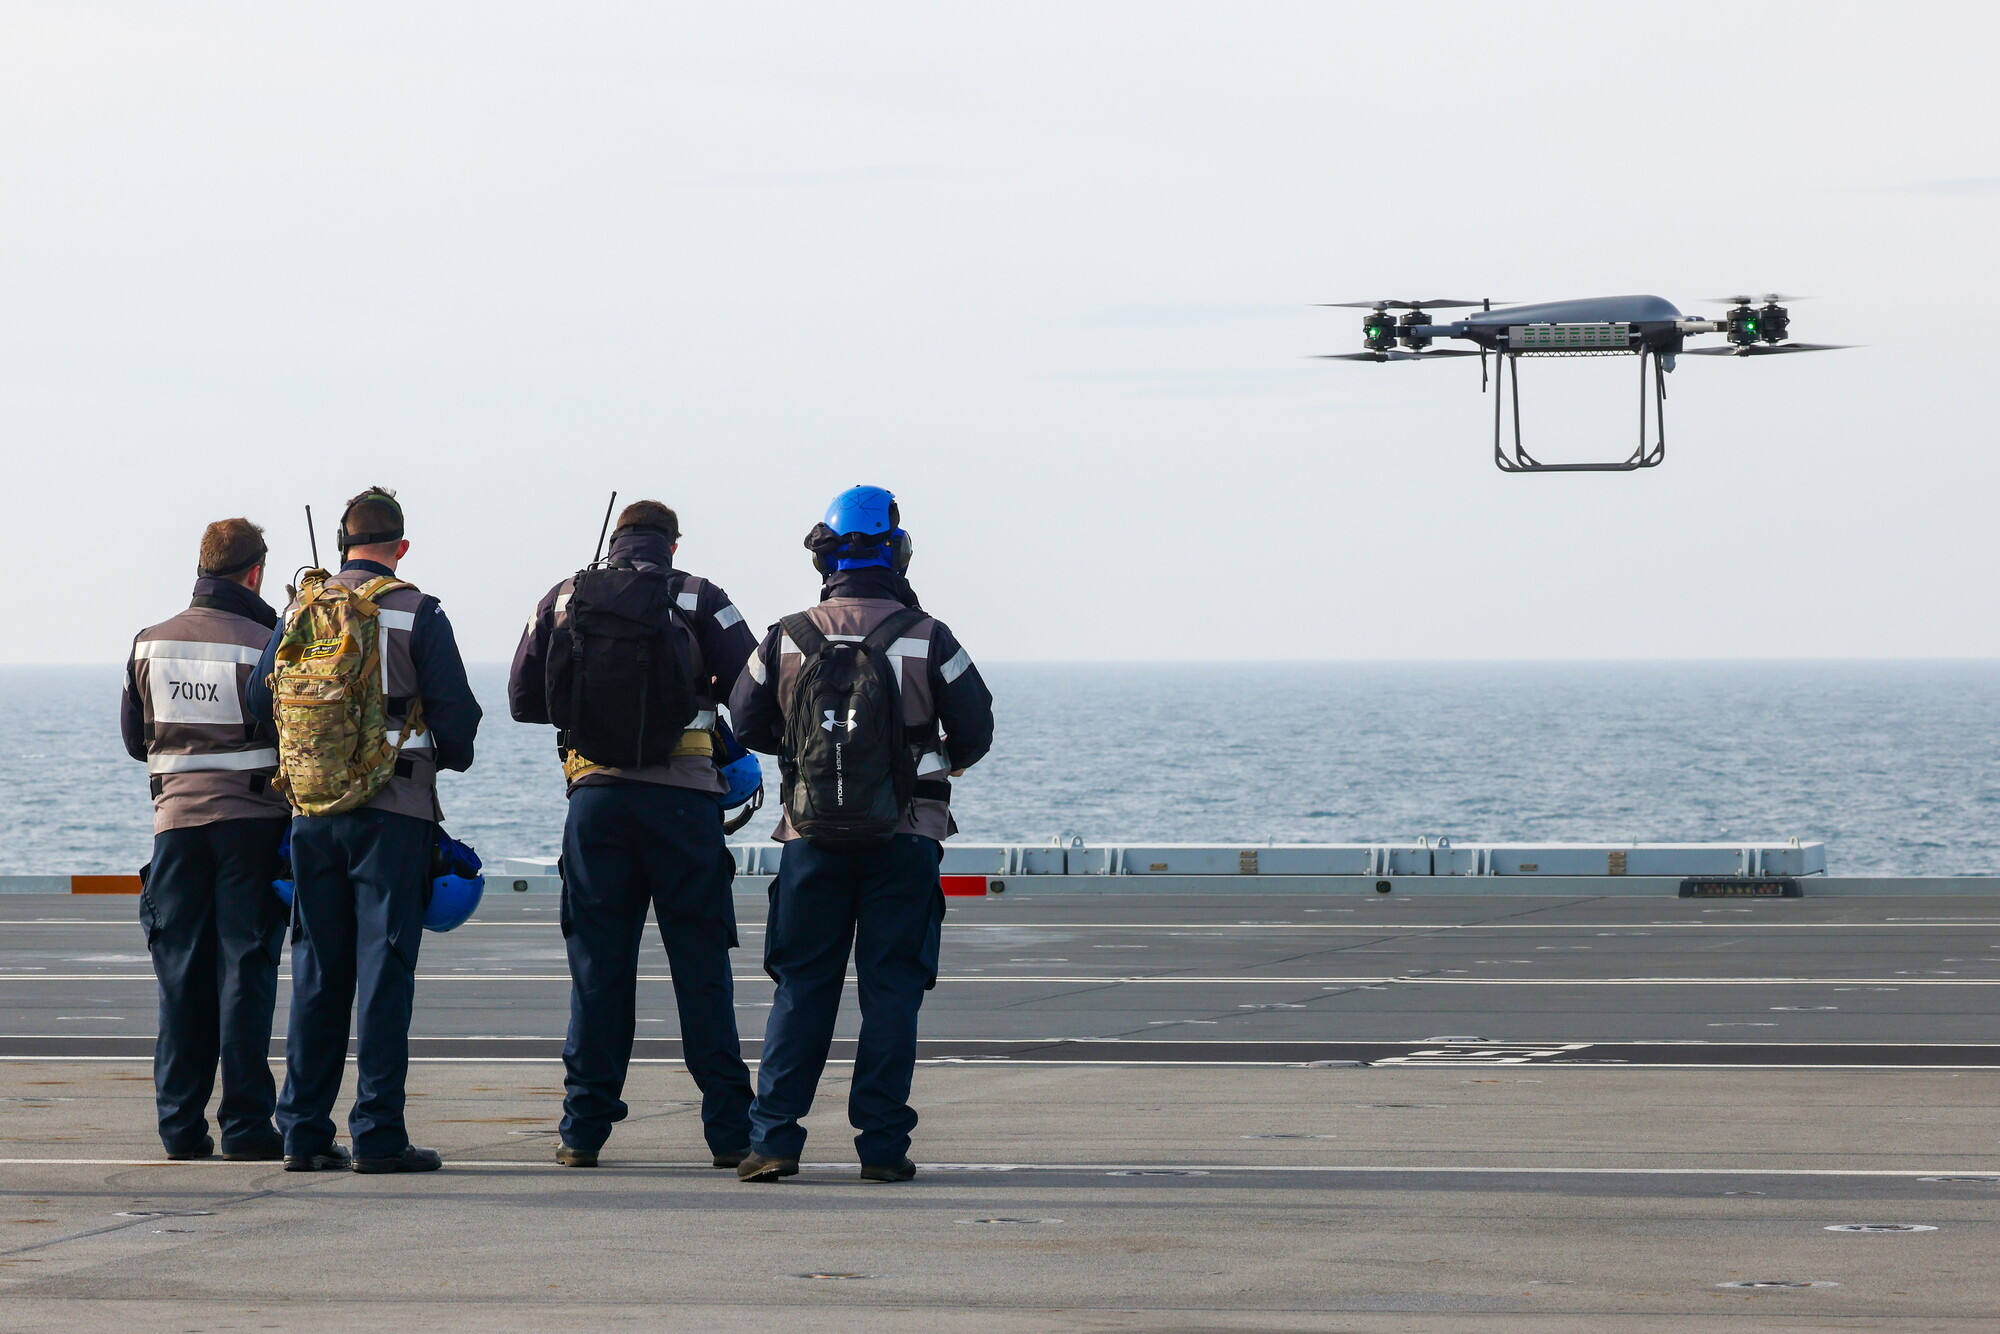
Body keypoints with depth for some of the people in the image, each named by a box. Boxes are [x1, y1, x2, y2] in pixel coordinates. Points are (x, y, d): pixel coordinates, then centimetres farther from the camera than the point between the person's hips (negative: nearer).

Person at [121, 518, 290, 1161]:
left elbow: (134, 739, 13)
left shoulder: (150, 644, 5)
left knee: (180, 976, 8)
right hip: (252, 818, -3)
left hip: (176, 818, 4)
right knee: (245, 971, 0)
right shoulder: (263, 645, -9)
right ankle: (245, 1126, -2)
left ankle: (181, 1127, 7)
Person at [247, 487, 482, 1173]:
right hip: (393, 810, -4)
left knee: (316, 969, 10)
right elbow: (456, 711, -6)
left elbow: (260, 700, 8)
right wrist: (450, 758, 15)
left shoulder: (302, 610, 7)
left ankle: (304, 1130, 9)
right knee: (383, 968, -3)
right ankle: (377, 1134, -6)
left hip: (312, 809, 4)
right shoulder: (416, 613, -5)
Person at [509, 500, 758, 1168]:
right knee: (701, 964, 3)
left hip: (595, 794, 2)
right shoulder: (697, 598, 0)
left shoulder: (564, 599, 7)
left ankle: (584, 1128, 6)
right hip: (682, 794, -2)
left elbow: (523, 701, 10)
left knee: (596, 964, 8)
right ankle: (729, 1130, 2)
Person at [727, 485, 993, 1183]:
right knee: (891, 992, 3)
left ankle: (774, 1138, 2)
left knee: (801, 989, 8)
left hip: (812, 838, 2)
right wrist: (945, 759, 23)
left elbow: (747, 723, 10)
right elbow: (976, 729, 1)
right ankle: (882, 1144, 1)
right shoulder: (927, 640, -7)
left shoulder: (787, 641, -1)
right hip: (904, 839, -2)